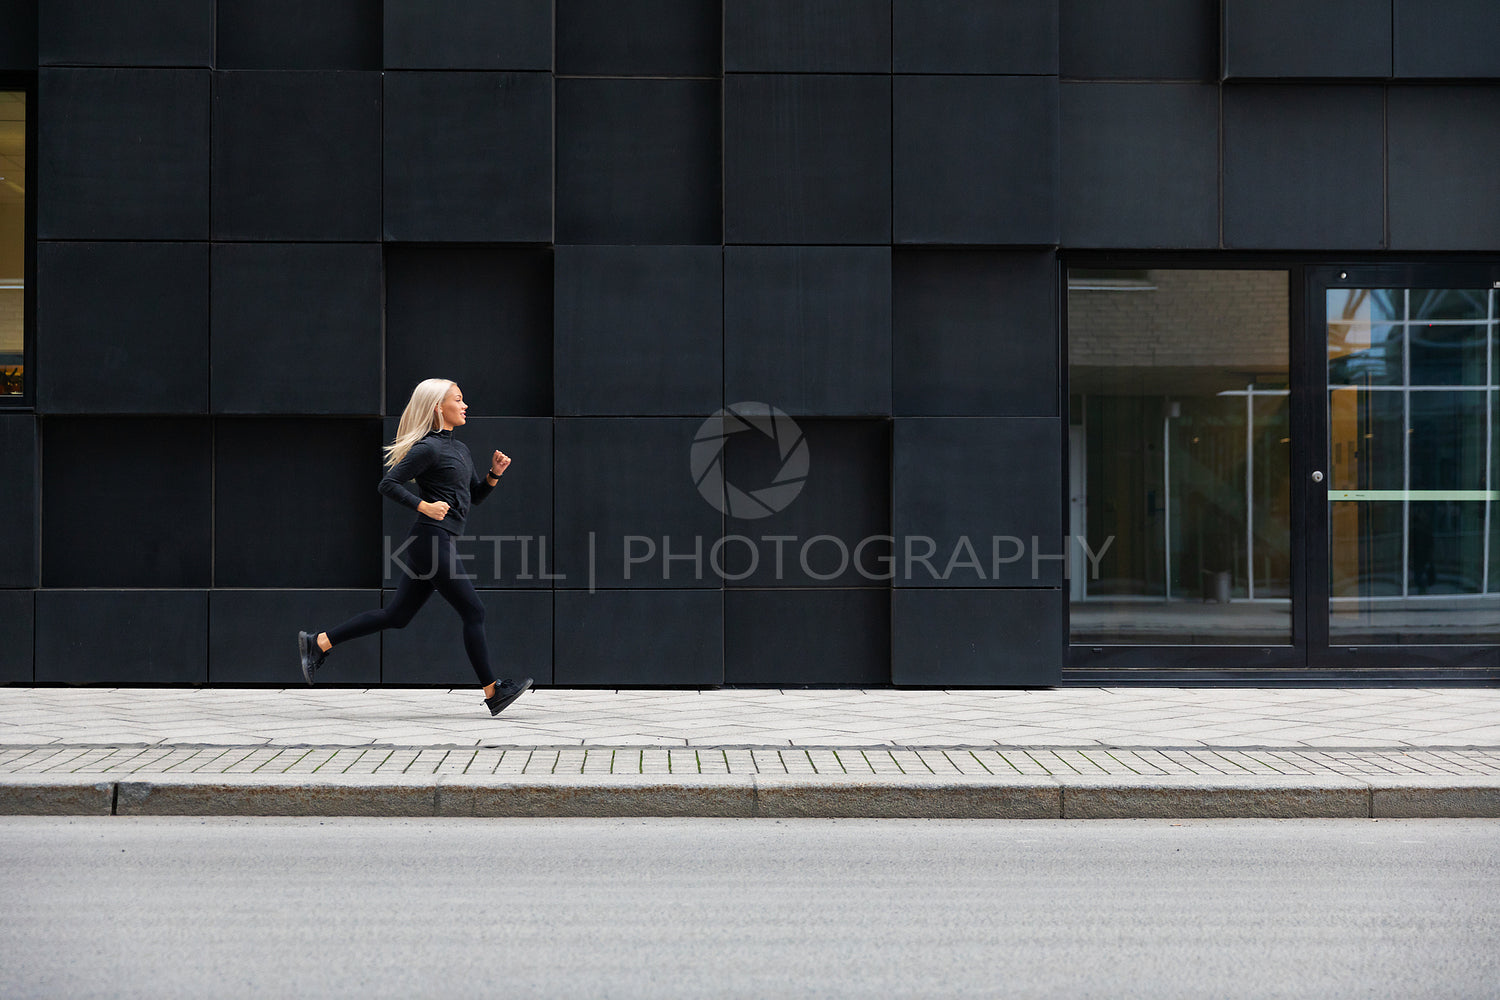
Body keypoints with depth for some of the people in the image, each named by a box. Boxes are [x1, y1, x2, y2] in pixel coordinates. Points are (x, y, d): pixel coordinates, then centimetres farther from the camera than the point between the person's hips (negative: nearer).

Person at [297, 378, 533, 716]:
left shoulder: (460, 449, 18)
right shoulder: (428, 448, -10)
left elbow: (476, 495, 24)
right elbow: (389, 483, -14)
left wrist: (494, 473, 7)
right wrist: (425, 506, -20)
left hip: (439, 543, 10)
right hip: (431, 540, -10)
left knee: (396, 615, 10)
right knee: (473, 612, -5)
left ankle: (318, 642, 14)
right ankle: (492, 692, 1)